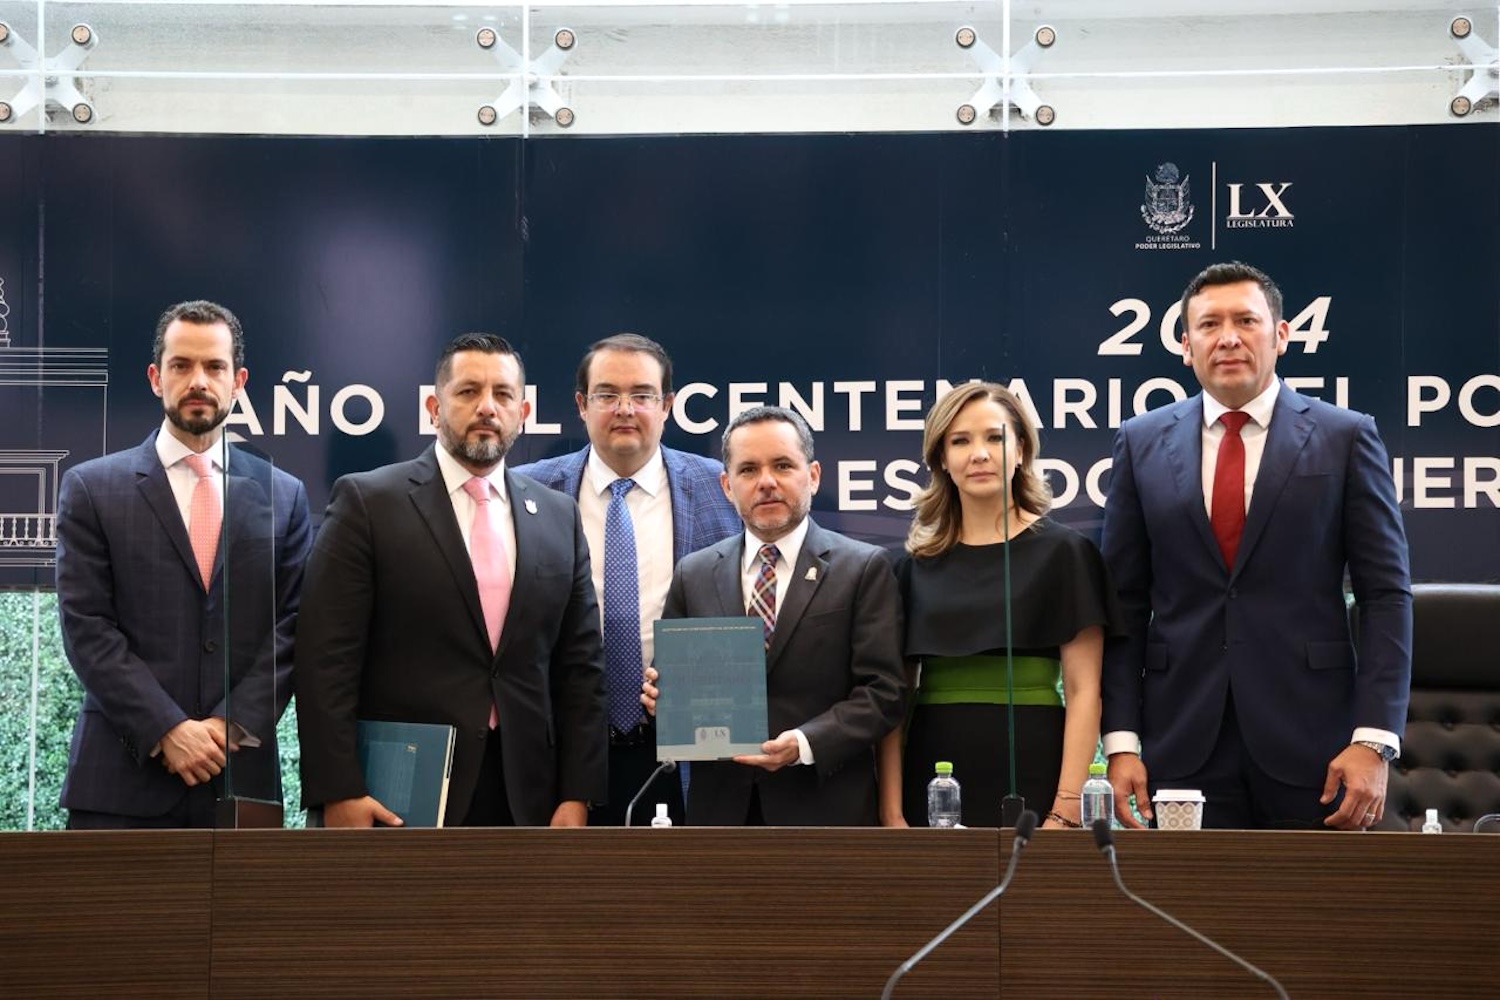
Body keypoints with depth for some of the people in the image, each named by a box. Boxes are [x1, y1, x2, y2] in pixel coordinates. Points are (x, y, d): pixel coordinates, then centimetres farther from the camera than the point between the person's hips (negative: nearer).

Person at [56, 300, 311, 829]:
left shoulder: (283, 496, 11)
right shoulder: (92, 488, 4)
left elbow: (293, 626, 6)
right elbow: (86, 626, -3)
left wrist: (234, 725, -8)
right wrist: (167, 731, -11)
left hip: (242, 775, 2)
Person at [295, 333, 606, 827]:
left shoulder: (559, 516, 10)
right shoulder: (368, 502, -2)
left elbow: (580, 666, 10)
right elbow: (327, 661, -6)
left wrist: (577, 795, 2)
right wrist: (338, 792, -13)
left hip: (525, 800, 4)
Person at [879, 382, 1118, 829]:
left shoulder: (1062, 551, 2)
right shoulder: (915, 564, 10)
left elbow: (1083, 692, -3)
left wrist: (1066, 811, -12)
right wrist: (892, 813, -2)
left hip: (1029, 779, -2)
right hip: (932, 780, 2)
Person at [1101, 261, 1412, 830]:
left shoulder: (1345, 438, 2)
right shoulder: (1143, 443, 7)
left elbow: (1386, 595, -1)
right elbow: (1126, 603, 6)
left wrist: (1375, 741, -9)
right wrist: (1121, 740, -1)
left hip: (1312, 747, -1)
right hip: (1184, 746, 1)